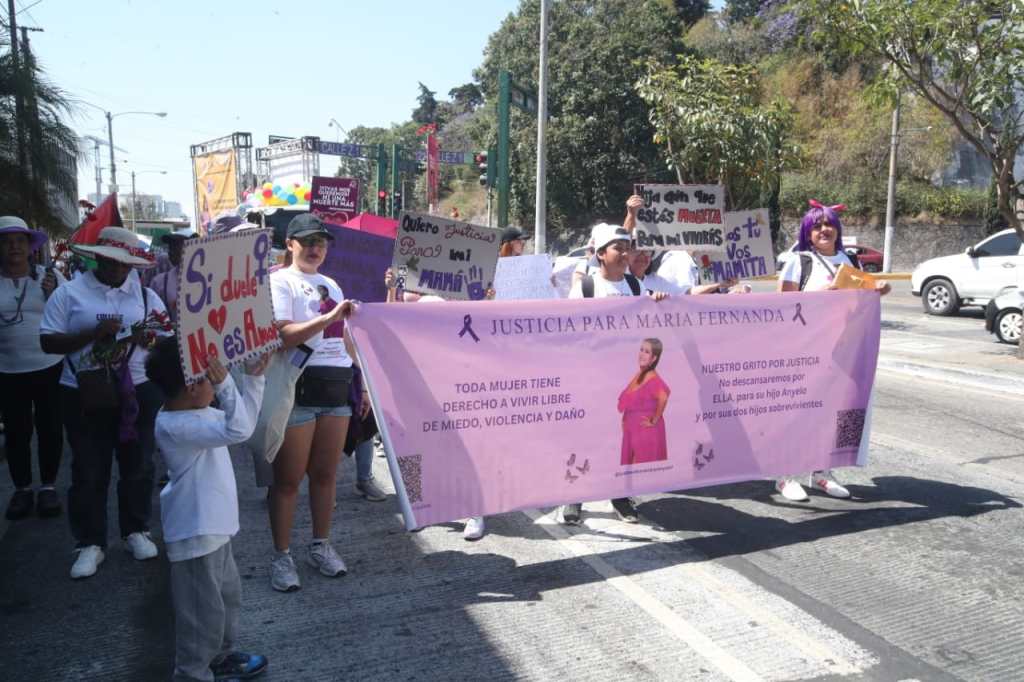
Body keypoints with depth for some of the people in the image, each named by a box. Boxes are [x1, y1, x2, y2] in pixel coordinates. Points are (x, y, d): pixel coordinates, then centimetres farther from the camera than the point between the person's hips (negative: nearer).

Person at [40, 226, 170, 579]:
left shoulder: (146, 294, 5)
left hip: (138, 392, 2)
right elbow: (48, 342, -7)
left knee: (137, 465, 12)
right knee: (89, 471, 6)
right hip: (84, 395, -2)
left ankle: (136, 530, 30)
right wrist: (94, 333, -19)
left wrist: (149, 338, -17)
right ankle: (90, 543, 19)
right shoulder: (69, 293, -1)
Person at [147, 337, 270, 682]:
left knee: (228, 595, 25)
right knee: (203, 610, 5)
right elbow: (236, 431, -36)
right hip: (195, 534, -10)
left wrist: (253, 377, 5)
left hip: (214, 527, 10)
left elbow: (242, 421, 12)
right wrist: (225, 384, -40)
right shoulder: (175, 426, -27)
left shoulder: (196, 413, 3)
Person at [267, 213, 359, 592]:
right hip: (298, 386, -6)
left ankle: (321, 545, 25)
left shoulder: (331, 284, 18)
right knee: (288, 478, 2)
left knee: (325, 473, 11)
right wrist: (329, 317, -24)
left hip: (336, 386, 6)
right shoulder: (279, 281, -2)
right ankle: (281, 556, 13)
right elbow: (283, 335, -16)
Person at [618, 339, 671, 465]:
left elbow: (663, 396, -34)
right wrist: (626, 420, 8)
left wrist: (654, 421, -23)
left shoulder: (652, 378, -18)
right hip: (633, 429, 8)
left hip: (646, 430, -8)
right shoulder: (638, 375, 8)